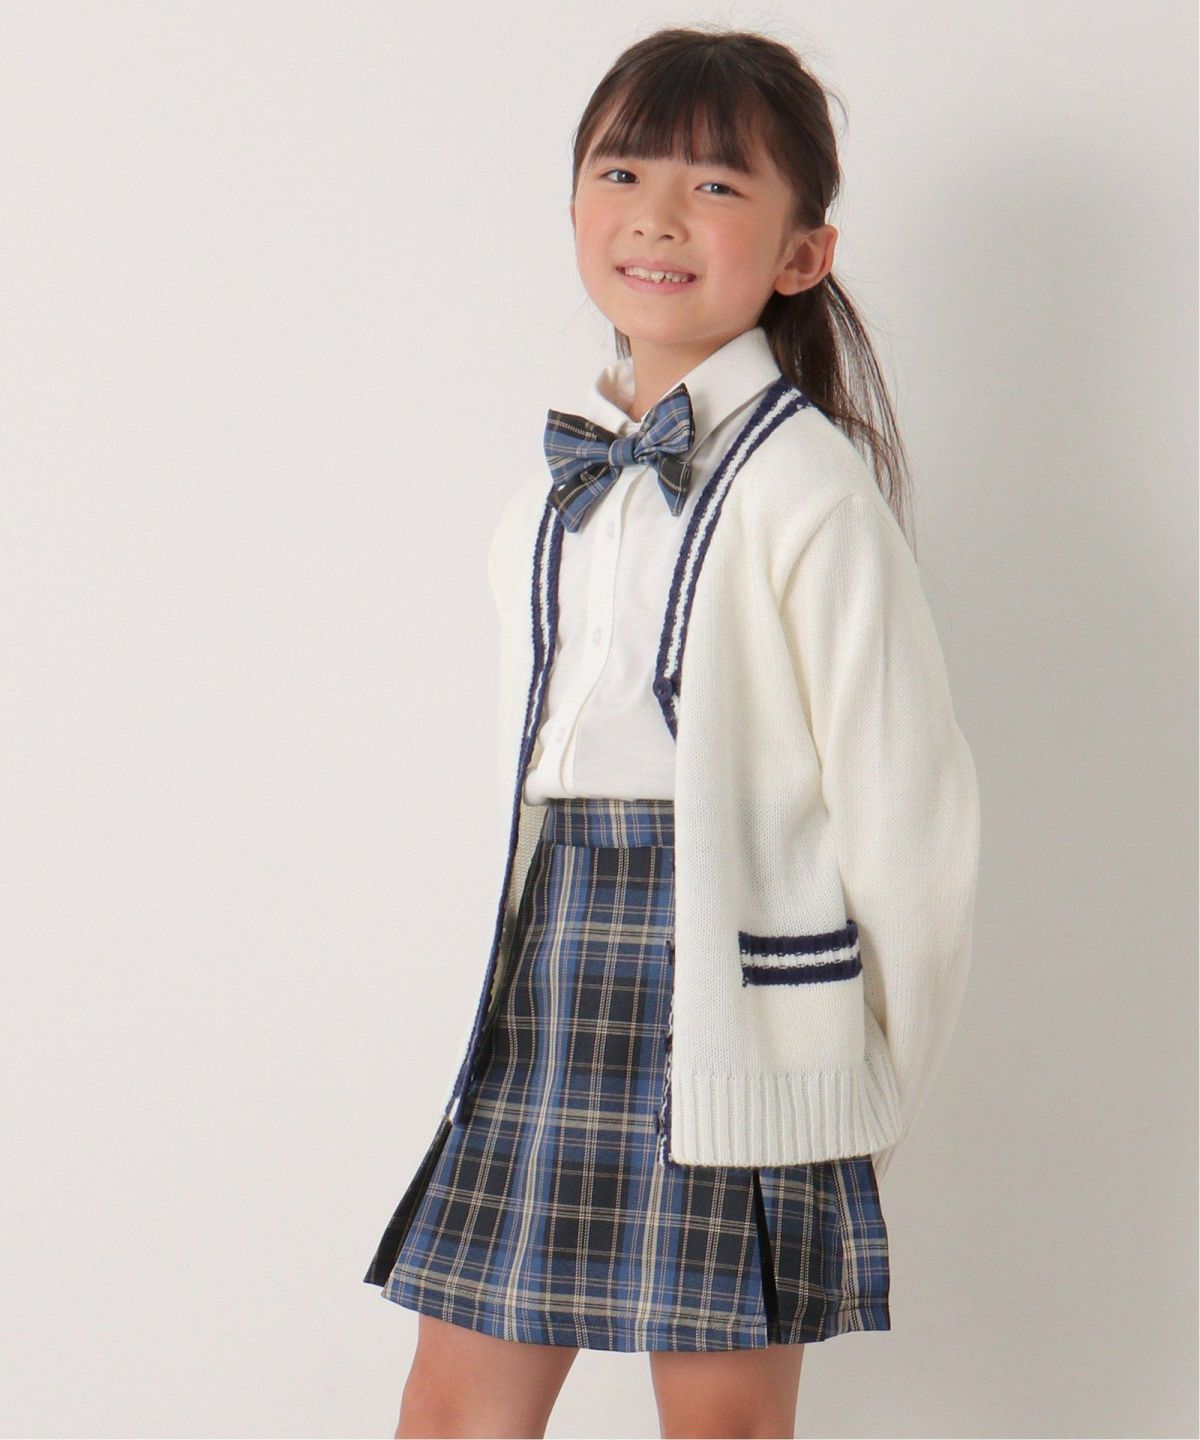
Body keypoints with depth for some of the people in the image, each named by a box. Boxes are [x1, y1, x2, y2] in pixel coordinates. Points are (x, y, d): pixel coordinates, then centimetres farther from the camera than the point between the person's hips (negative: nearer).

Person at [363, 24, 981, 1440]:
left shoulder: (803, 485, -10)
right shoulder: (553, 489, 11)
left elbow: (905, 800, -9)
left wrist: (874, 1093, -3)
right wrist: (550, 979, 14)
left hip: (733, 1012, -6)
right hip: (546, 990, 6)